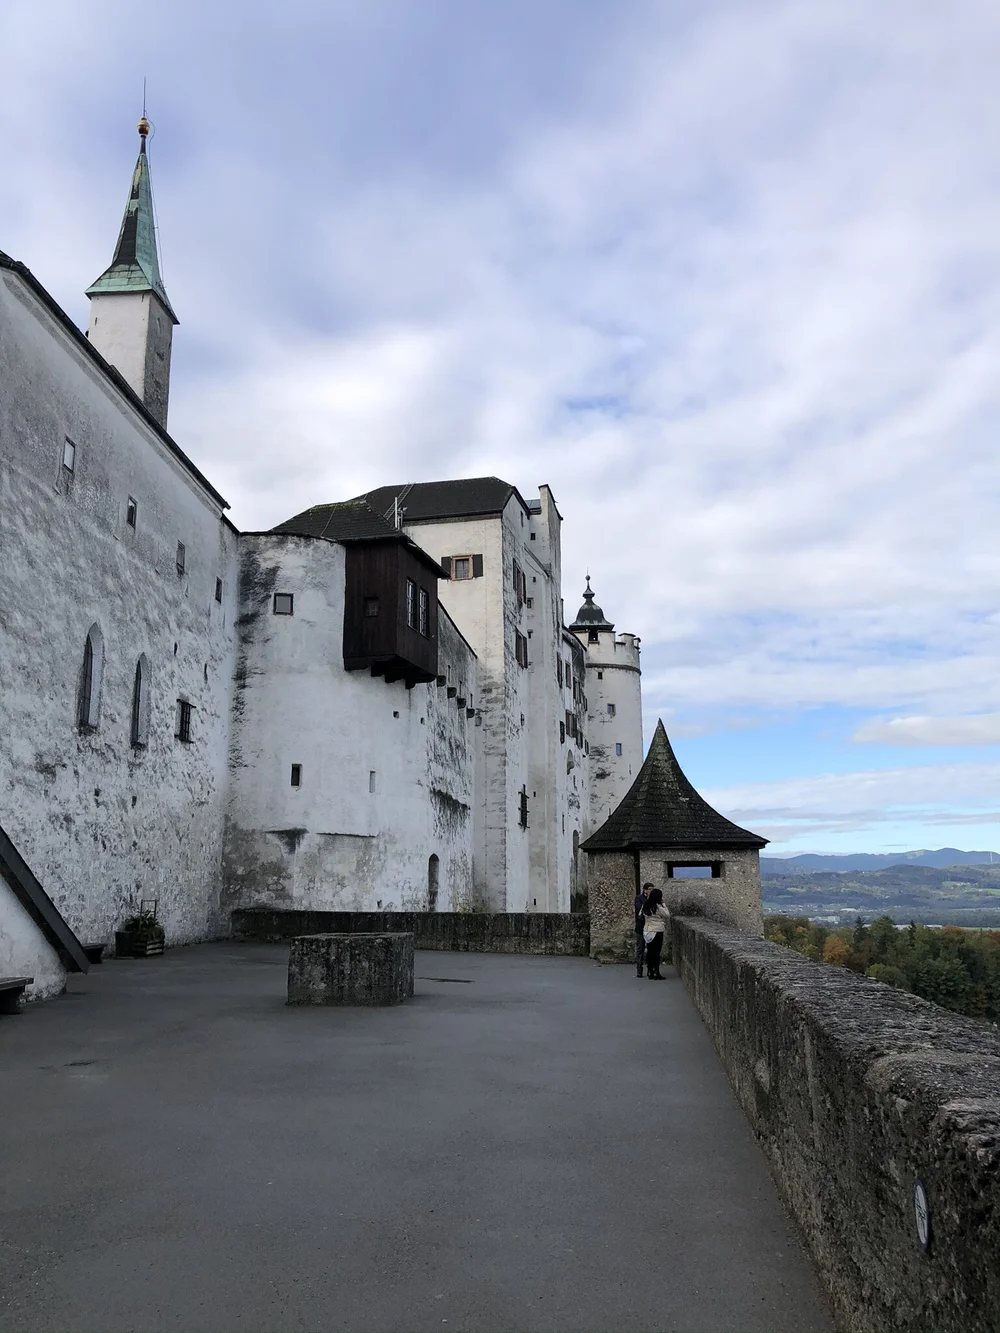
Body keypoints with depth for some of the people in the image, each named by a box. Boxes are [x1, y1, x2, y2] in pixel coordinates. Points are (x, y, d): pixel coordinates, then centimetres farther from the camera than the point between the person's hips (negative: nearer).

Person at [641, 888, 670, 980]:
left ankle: (650, 972, 16)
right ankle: (656, 973, 0)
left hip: (647, 931, 6)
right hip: (657, 932, -6)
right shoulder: (658, 907, -14)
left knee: (649, 952, 11)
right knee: (656, 953, -1)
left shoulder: (646, 907, 4)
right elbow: (667, 915, -2)